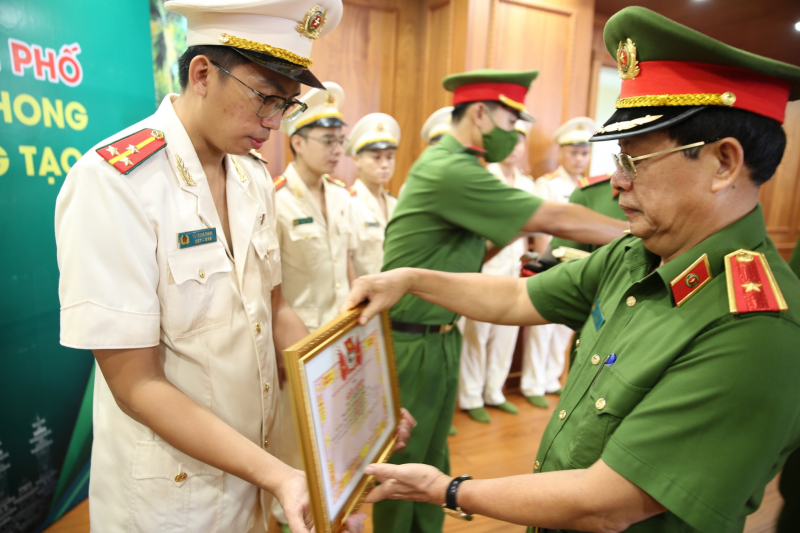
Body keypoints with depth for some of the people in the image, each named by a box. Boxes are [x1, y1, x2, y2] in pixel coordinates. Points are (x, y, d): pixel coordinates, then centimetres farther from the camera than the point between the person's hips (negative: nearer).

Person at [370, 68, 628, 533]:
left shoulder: (454, 165, 10)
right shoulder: (449, 171, -22)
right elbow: (554, 219, -19)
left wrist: (513, 233, 1)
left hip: (442, 336, 9)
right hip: (413, 342, -9)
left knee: (432, 457, 20)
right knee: (403, 461, 9)